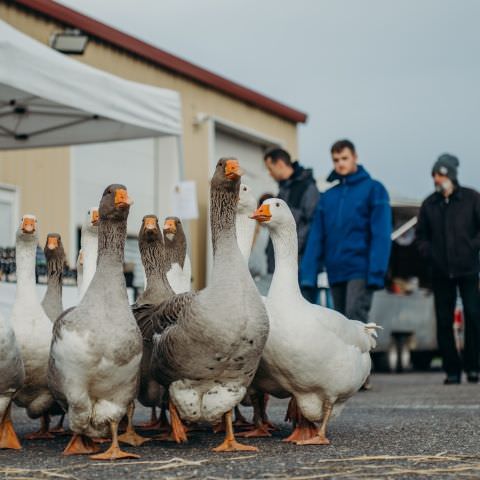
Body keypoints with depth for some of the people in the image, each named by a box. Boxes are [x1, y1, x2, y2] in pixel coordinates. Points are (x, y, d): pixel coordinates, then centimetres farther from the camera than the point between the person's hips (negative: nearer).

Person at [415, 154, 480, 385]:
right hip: (441, 273, 3)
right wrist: (429, 253, 2)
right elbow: (421, 235, 17)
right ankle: (452, 369, 7)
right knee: (444, 321, 1)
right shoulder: (429, 204, 9)